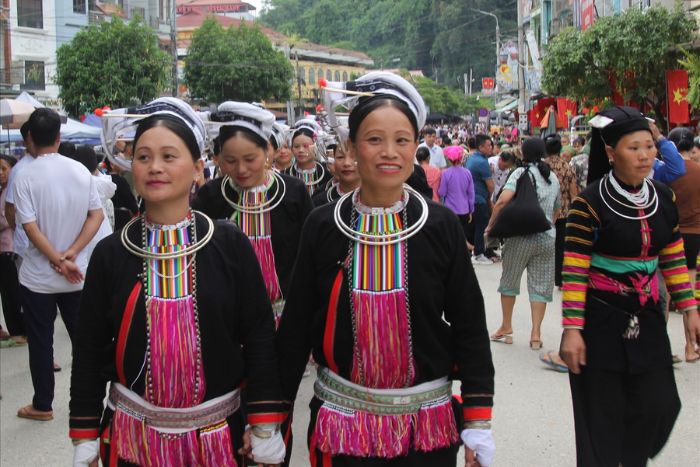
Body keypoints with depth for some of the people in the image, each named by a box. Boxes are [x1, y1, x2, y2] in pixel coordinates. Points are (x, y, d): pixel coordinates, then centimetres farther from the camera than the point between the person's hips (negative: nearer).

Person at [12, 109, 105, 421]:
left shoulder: (25, 177, -12)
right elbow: (97, 215, -4)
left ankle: (42, 405, 19)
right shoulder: (80, 171, -1)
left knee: (41, 343, 9)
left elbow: (30, 228, -17)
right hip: (77, 275, 3)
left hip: (37, 277, -3)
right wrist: (70, 256, -9)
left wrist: (59, 262, -12)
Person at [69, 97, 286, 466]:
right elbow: (89, 349, 2)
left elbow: (260, 336, -5)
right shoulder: (110, 253, -2)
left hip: (218, 435, -1)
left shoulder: (230, 244, -7)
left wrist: (265, 429, -6)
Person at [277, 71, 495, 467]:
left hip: (428, 423, 0)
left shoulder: (441, 226, -6)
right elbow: (296, 326, 0)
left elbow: (469, 325, -2)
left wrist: (478, 419, -4)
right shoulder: (323, 226, -5)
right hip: (342, 422, 0)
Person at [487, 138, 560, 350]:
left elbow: (503, 200, -20)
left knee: (509, 281, 12)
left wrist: (491, 225, -9)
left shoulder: (522, 172, -6)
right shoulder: (553, 177, 11)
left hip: (521, 236, -4)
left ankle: (506, 328, 20)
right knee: (540, 285, 7)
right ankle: (536, 334, 4)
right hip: (547, 237, 4)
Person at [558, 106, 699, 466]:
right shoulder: (590, 203, -14)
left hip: (646, 318, 5)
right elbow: (574, 271, -14)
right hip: (600, 320, -5)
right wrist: (572, 329, -17)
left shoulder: (662, 197, 4)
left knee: (658, 406, 5)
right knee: (602, 421, 4)